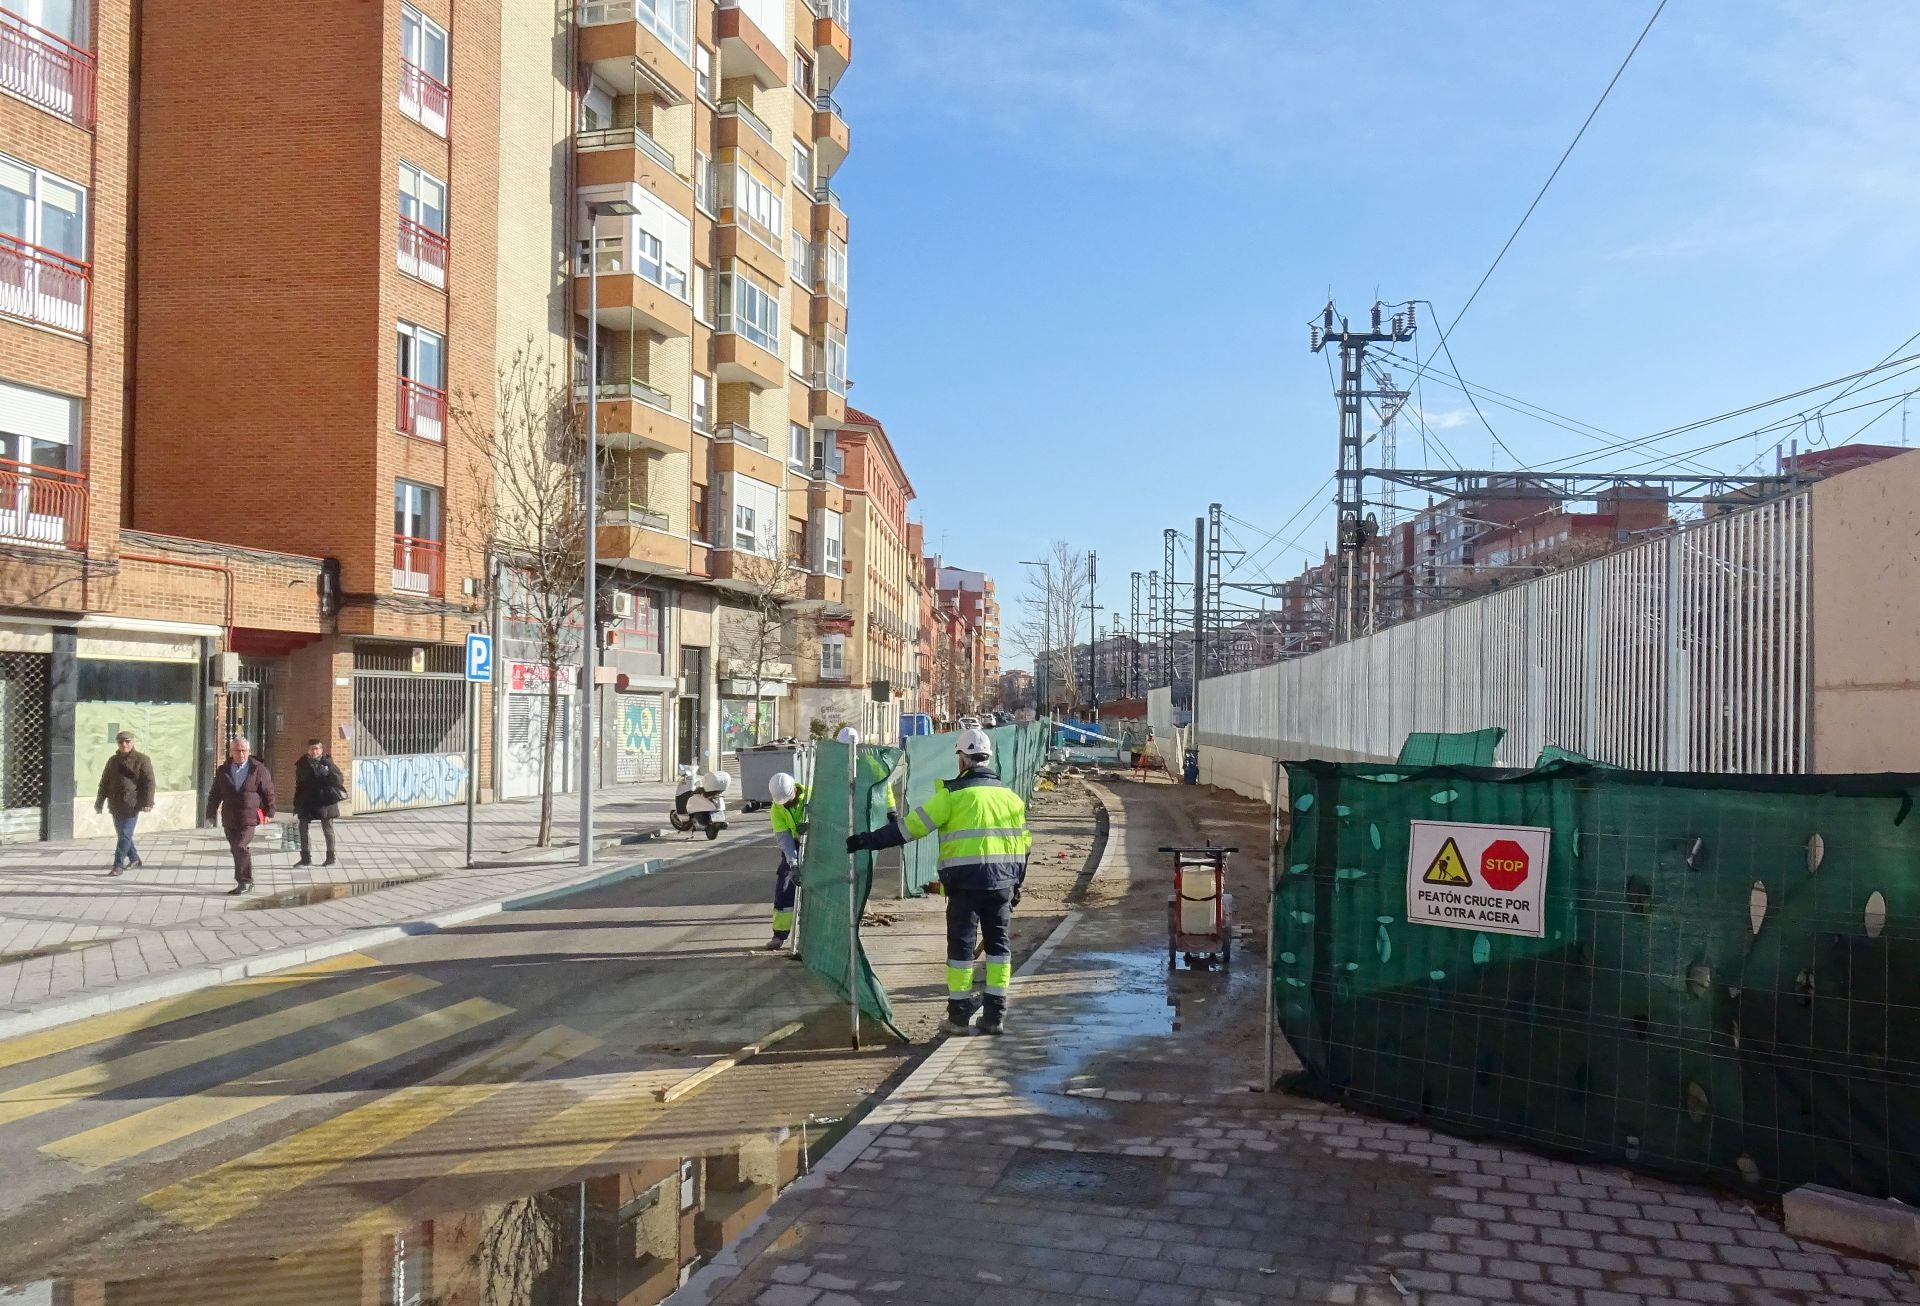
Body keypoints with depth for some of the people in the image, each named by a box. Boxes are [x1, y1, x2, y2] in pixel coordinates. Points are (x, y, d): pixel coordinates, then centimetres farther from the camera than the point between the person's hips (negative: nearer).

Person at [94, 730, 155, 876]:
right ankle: (134, 859, 29)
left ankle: (118, 865, -9)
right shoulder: (113, 761, 14)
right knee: (122, 834, 14)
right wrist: (99, 802, 16)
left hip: (132, 805, -6)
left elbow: (149, 782, -7)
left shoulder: (142, 760, -2)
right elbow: (104, 783, 19)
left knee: (125, 835, -10)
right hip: (116, 806, 6)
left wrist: (148, 802, -16)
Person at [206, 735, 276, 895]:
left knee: (242, 847, -15)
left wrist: (268, 813, 1)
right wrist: (211, 814, 10)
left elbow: (268, 792, 3)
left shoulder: (258, 769, -1)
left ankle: (245, 882, -7)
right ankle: (245, 883, 18)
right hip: (229, 820, 4)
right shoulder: (223, 771, 9)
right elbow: (215, 795, 13)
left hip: (249, 818, -4)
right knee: (237, 850, 8)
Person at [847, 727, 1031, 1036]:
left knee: (961, 945, 5)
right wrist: (1016, 885, 22)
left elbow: (911, 826, -9)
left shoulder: (953, 793, -6)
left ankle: (959, 1015, 9)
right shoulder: (1010, 795, 10)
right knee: (999, 944, 12)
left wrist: (868, 841, -3)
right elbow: (1022, 843, 14)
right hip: (1001, 881, 4)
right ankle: (995, 1015, 14)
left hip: (966, 881, -4)